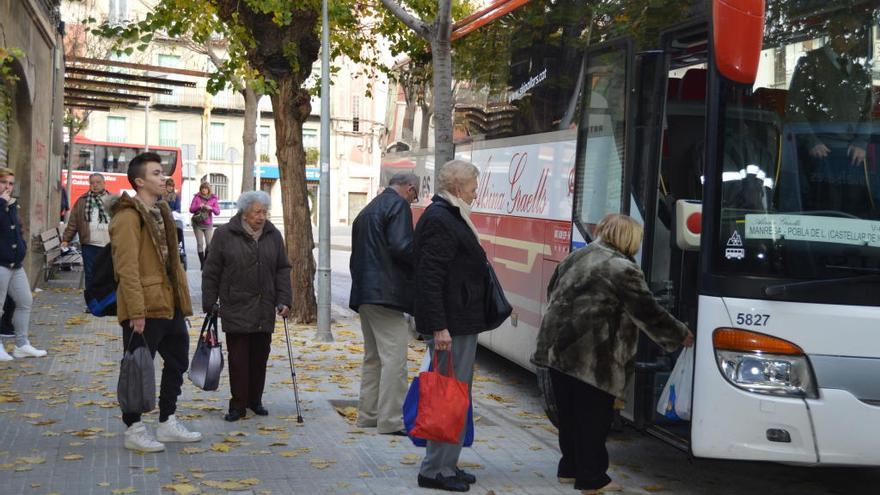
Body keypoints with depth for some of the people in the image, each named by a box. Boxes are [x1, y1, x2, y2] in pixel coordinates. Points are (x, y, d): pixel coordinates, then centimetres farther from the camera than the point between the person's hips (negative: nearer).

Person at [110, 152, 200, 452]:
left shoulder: (161, 213, 16)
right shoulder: (128, 217, -15)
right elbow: (127, 269, -21)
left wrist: (183, 300, 17)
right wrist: (136, 311, -24)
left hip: (169, 305, 10)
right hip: (144, 309, -10)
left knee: (177, 361, 16)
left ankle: (167, 423, 28)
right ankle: (134, 430, 12)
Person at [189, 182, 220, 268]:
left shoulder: (213, 199, 3)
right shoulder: (196, 197, 0)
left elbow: (218, 212, -2)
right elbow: (191, 209, -3)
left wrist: (211, 208, -21)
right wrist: (198, 206, -21)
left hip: (208, 224, 1)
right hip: (198, 224, -1)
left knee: (209, 243, -6)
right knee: (200, 243, -4)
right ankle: (202, 264, 2)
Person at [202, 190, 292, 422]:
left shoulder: (273, 235, 7)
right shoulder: (224, 235, -3)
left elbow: (283, 270, 11)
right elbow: (211, 272, 0)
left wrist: (284, 300, 1)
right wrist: (209, 305, -1)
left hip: (264, 310, 3)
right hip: (235, 309, -3)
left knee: (260, 357, 9)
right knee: (238, 359, -3)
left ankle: (255, 400, 21)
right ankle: (238, 405, 4)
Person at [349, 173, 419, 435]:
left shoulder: (367, 210, 22)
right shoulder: (399, 206, -7)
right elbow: (401, 247, -20)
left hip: (364, 294, 10)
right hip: (387, 294, -10)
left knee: (373, 356, 17)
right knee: (394, 357, -8)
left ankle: (368, 414, 20)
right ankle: (391, 420, -10)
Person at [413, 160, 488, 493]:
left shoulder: (451, 218, 18)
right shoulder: (439, 220, -15)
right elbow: (430, 278, -22)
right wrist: (439, 327, -26)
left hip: (462, 323, 11)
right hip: (451, 325, -11)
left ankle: (447, 465, 24)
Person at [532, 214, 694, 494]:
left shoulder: (577, 257, 14)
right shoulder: (623, 270, -9)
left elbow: (552, 291, 23)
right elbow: (648, 313, -7)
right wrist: (681, 335, 6)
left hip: (556, 348, 8)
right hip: (591, 356, -8)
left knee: (569, 414, 17)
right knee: (593, 419, 1)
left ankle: (569, 468, 28)